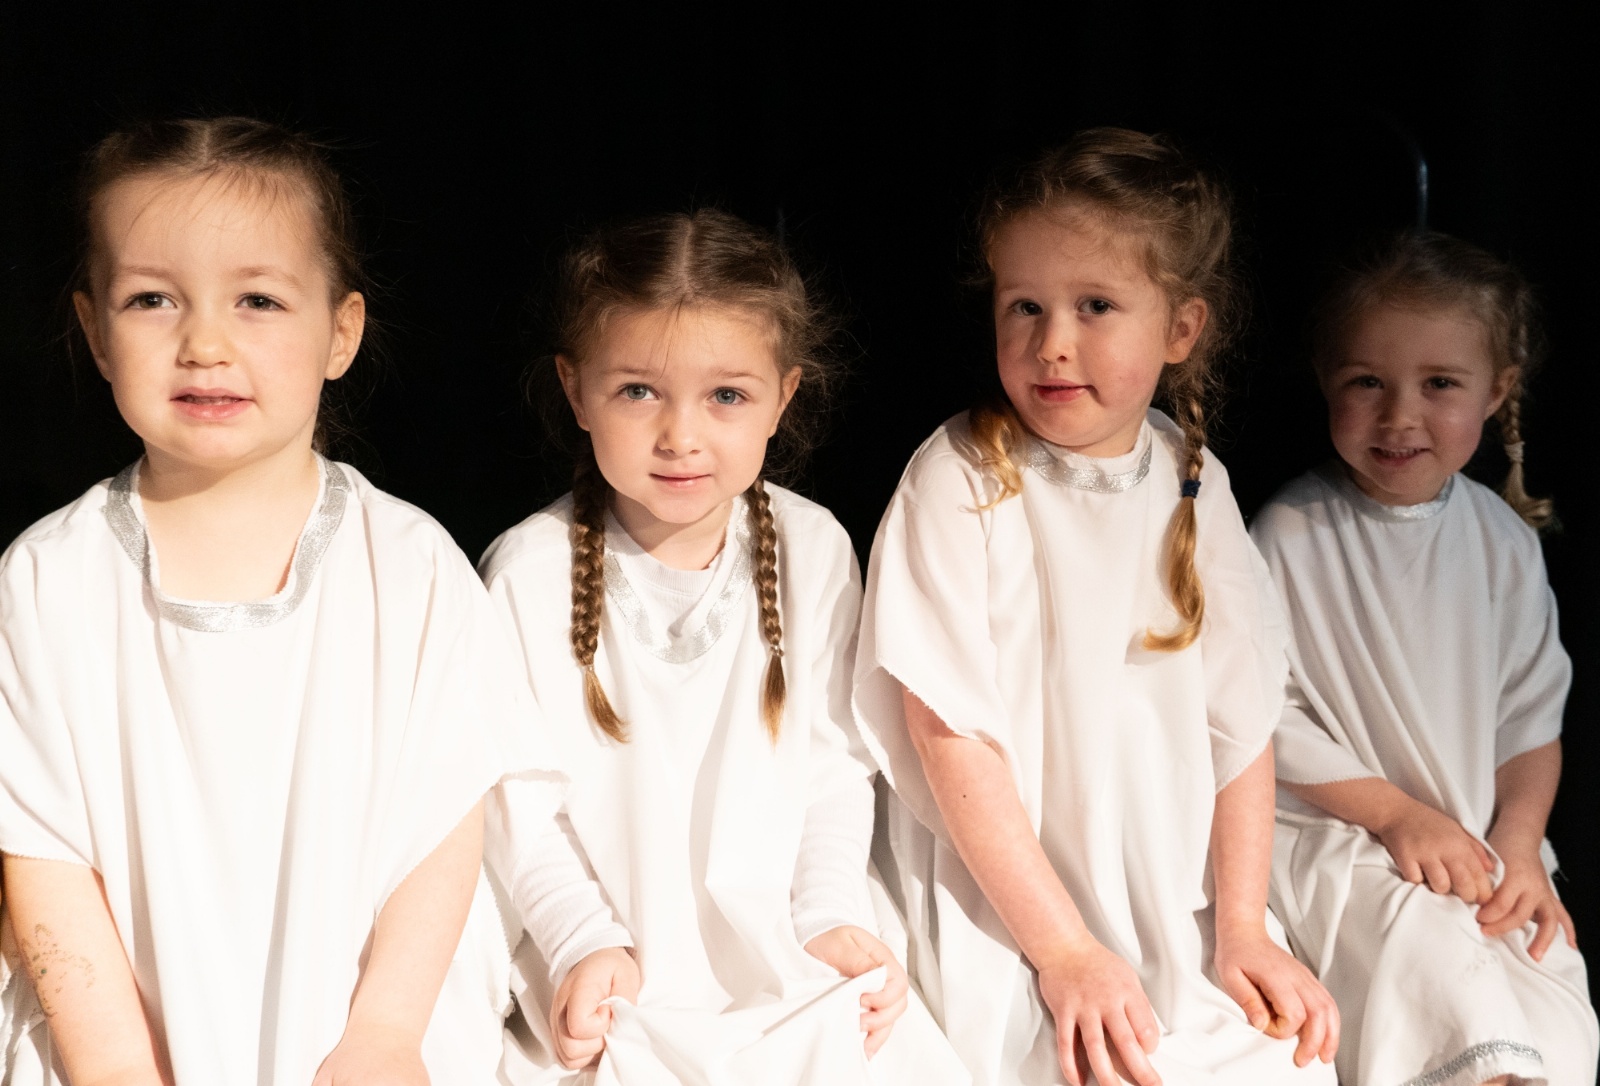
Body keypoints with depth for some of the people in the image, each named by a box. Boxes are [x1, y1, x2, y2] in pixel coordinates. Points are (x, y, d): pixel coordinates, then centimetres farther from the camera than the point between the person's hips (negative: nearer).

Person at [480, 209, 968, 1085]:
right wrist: (583, 940, -14)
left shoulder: (812, 550, -1)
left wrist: (831, 914, -5)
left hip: (786, 953, 2)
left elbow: (832, 762, 4)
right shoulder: (529, 572, -9)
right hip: (616, 971, -2)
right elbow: (513, 793, -5)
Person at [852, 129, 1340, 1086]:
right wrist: (1064, 952, -15)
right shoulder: (963, 477, -10)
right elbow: (950, 733, -13)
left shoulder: (1195, 483, 4)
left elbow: (1242, 719, 6)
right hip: (1006, 917, -4)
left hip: (1181, 911, 5)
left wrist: (1242, 930, -1)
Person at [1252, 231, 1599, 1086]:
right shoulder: (1292, 534, -10)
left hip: (1477, 838, 4)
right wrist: (1395, 811, -14)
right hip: (1331, 829, -4)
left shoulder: (1503, 540, 4)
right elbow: (1265, 711, -11)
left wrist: (1519, 837, -5)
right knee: (1422, 936, -28)